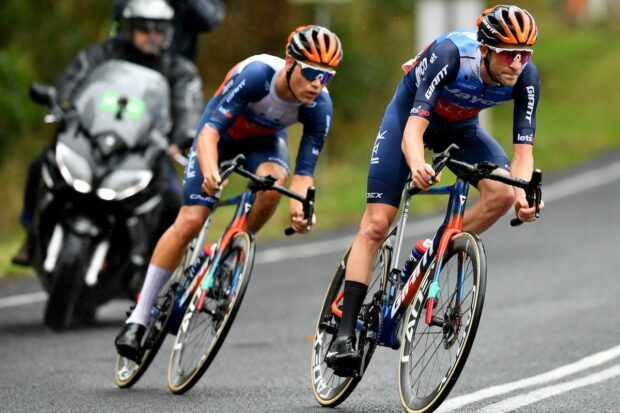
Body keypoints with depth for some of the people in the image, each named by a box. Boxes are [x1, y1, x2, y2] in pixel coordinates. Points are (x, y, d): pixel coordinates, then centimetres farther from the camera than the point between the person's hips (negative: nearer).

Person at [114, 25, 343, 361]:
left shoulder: (319, 107, -28)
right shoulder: (256, 74, -38)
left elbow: (304, 169, -25)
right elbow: (210, 130, -40)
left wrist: (300, 206, -47)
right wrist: (210, 171, -60)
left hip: (264, 139, 2)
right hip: (222, 131, -2)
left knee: (273, 181, -33)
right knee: (190, 221, -15)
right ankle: (139, 317, -8)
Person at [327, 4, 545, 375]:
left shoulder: (526, 77, -26)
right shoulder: (451, 56, -38)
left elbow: (523, 150, -25)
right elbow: (412, 132, -44)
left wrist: (523, 194, -45)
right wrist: (417, 166, -65)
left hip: (461, 127, 4)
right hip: (411, 112, -4)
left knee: (503, 193, -25)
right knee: (376, 225, -12)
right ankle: (346, 333, -11)